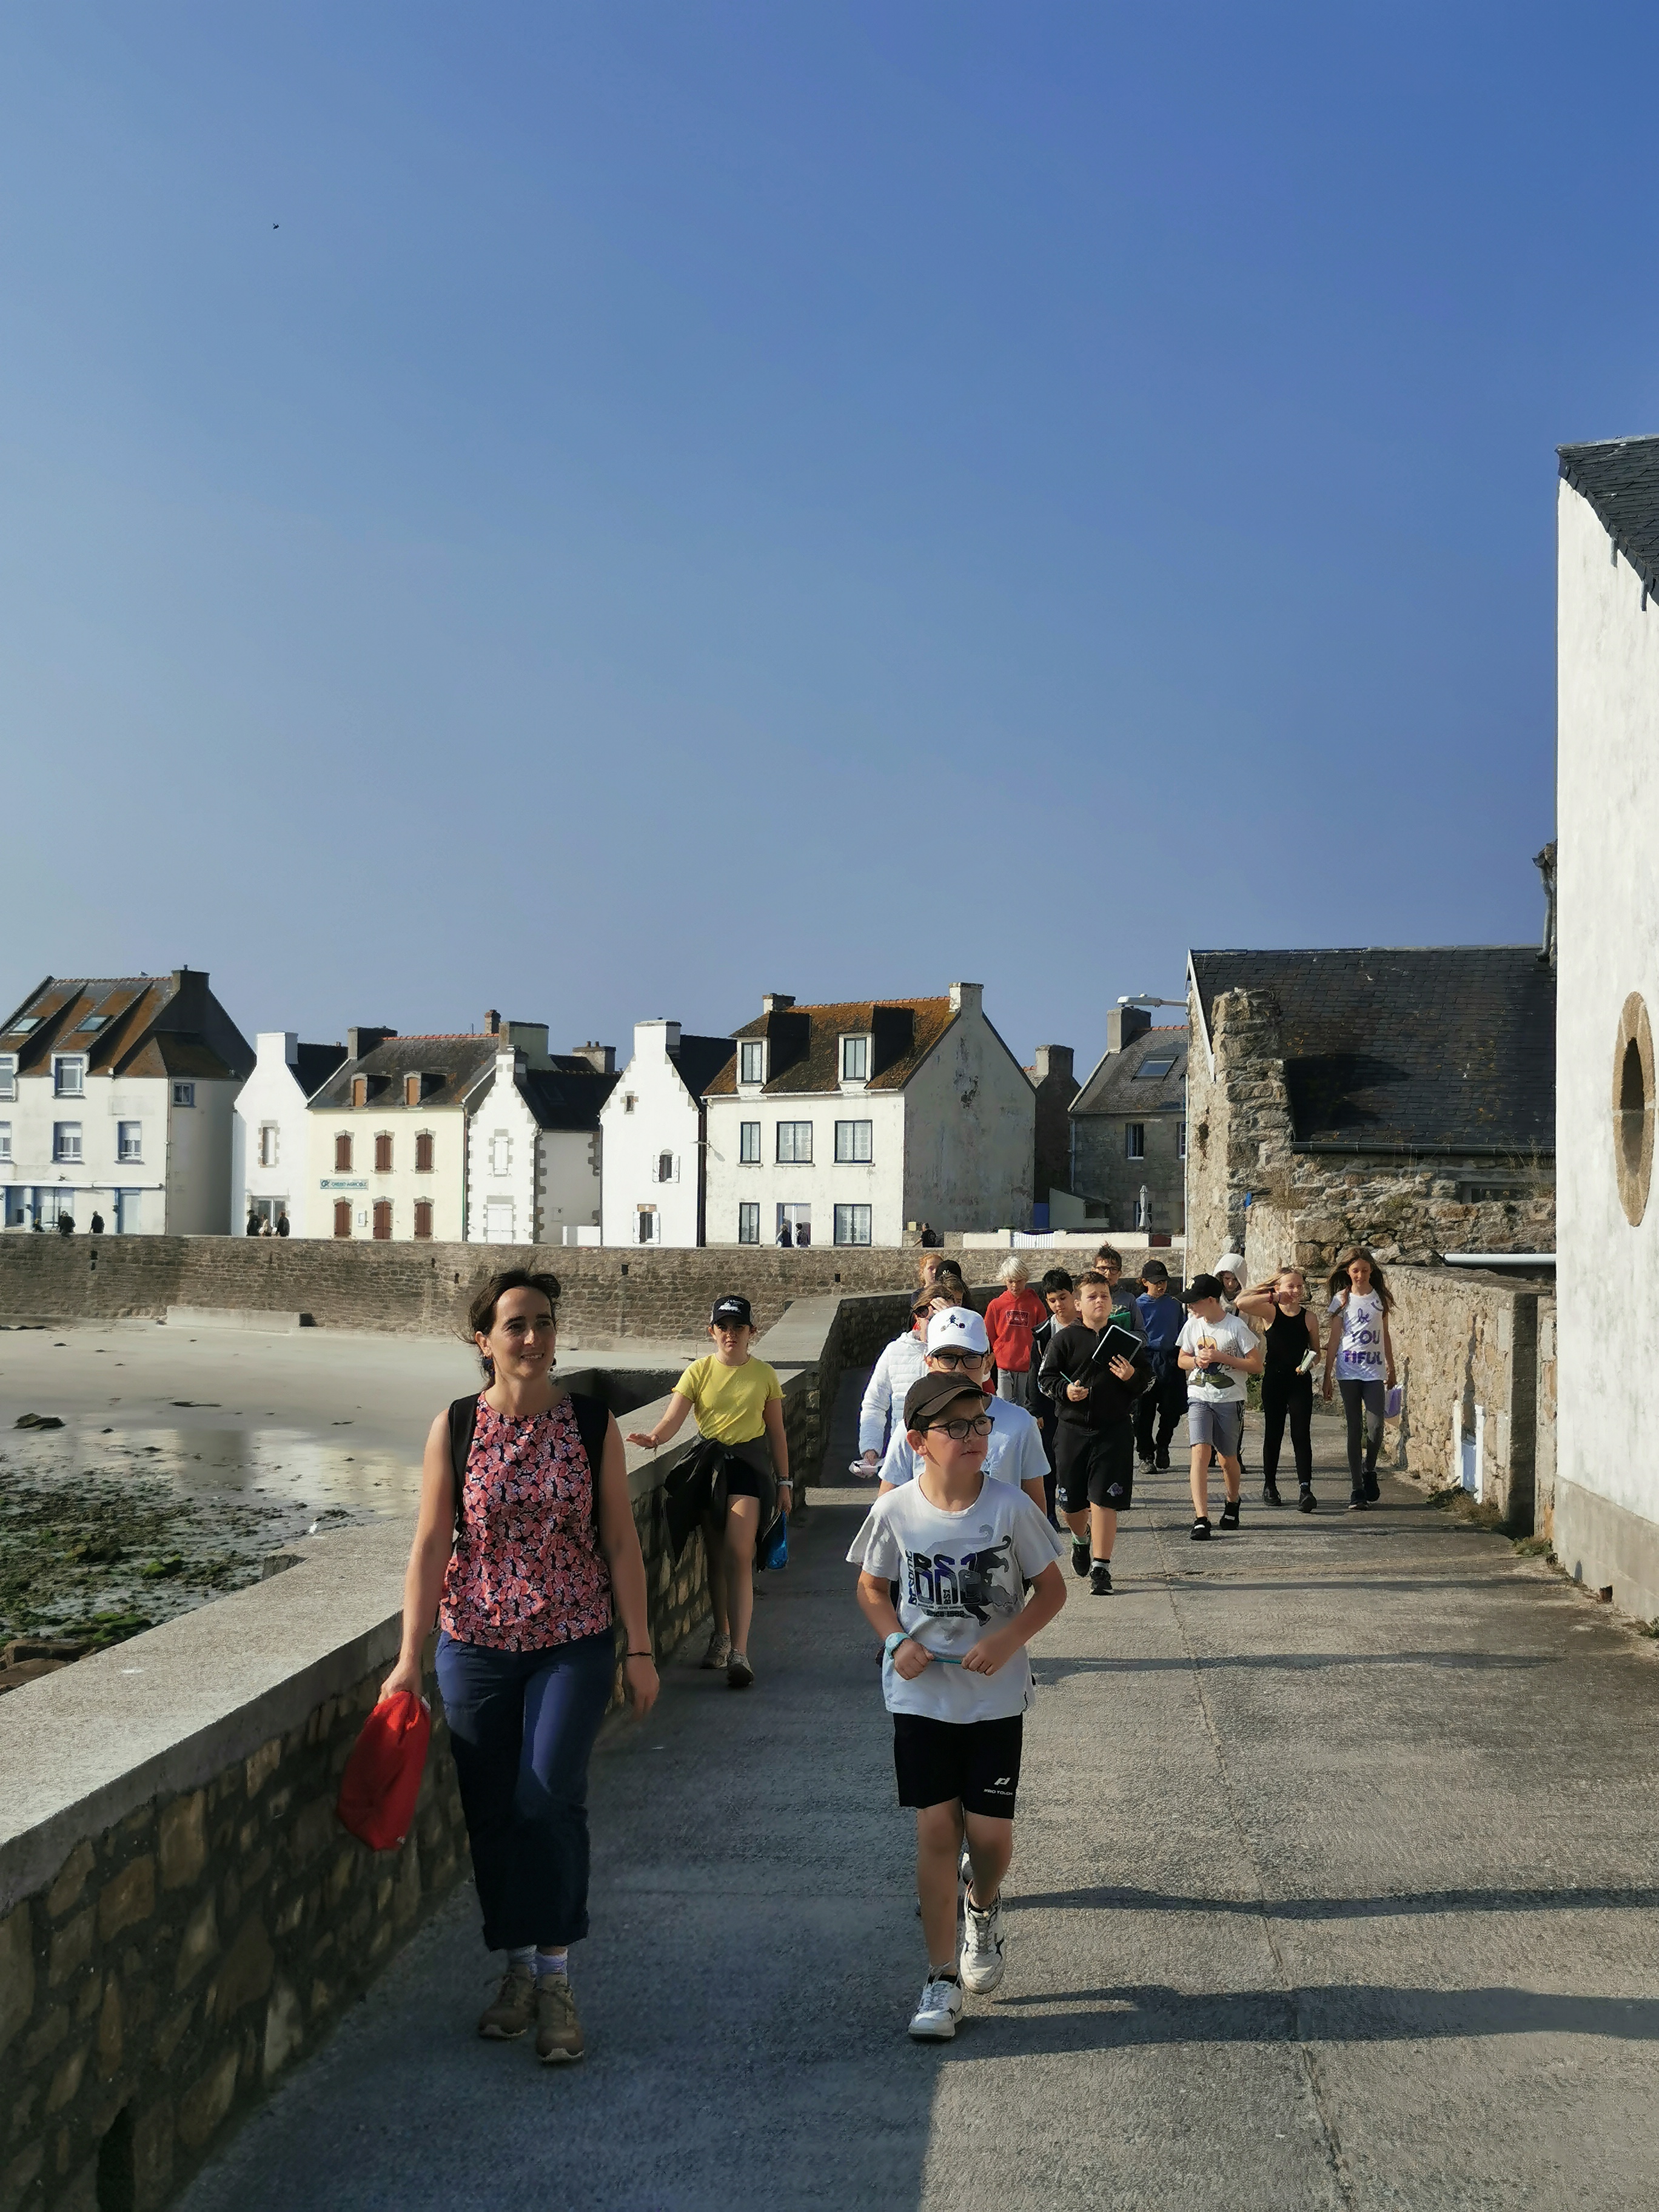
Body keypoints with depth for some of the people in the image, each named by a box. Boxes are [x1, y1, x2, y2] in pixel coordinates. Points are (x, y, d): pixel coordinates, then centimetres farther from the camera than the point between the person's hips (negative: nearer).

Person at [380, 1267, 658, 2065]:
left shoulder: (592, 1424, -3)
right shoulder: (455, 1427, -2)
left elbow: (620, 1542, 1)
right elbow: (431, 1544, -2)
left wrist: (638, 1648, 0)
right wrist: (409, 1659, -5)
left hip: (573, 1646, -1)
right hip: (477, 1646, 1)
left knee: (549, 1800, -11)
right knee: (492, 1812, 7)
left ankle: (555, 1978, 5)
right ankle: (518, 1967, 26)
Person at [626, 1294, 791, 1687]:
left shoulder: (764, 1375, 4)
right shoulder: (699, 1371, 2)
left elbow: (776, 1432, 11)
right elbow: (674, 1418, -10)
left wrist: (784, 1481, 9)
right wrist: (653, 1438, -31)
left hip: (748, 1465, -2)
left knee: (738, 1554, -13)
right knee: (715, 1555, 10)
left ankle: (739, 1651, -16)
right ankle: (721, 1633, 29)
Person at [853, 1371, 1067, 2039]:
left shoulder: (1010, 1508, -11)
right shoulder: (895, 1511, -8)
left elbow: (1052, 1588, -1)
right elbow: (871, 1588, 8)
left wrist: (1007, 1640, -16)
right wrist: (897, 1641, -9)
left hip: (996, 1695, 0)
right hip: (921, 1692, 0)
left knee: (990, 1831, 1)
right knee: (937, 1829, 0)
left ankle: (983, 1907, 37)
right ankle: (942, 1980, 14)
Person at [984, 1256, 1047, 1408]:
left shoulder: (1036, 1304, 4)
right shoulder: (996, 1305, 6)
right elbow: (988, 1337, 11)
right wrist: (994, 1355, 1)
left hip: (1028, 1367, 0)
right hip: (1003, 1367, 0)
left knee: (1026, 1409, 5)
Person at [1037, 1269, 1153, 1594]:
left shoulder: (1126, 1338, 6)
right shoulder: (1064, 1339, 2)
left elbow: (1148, 1378, 10)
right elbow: (1047, 1377, 3)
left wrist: (1132, 1377, -11)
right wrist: (1065, 1390, -16)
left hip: (1115, 1430, -1)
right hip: (1072, 1429, 1)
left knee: (1104, 1502, -6)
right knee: (1070, 1501, 9)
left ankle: (1100, 1567, 2)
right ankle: (1081, 1539, 42)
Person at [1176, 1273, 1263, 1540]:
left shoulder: (1236, 1327, -10)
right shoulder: (1192, 1325, 3)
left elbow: (1256, 1366, -9)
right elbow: (1182, 1359, 16)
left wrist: (1220, 1357, -17)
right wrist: (1197, 1361, -8)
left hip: (1229, 1400, -2)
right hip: (1198, 1398, 2)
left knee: (1227, 1458, 11)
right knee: (1200, 1451, -15)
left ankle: (1232, 1503, 40)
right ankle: (1201, 1519, -19)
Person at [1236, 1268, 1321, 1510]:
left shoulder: (1308, 1318, 3)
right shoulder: (1270, 1313, -3)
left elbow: (1316, 1353, 10)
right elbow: (1242, 1303, -21)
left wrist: (1310, 1363, -11)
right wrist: (1272, 1297, -16)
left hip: (1300, 1382, 1)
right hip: (1274, 1381, 0)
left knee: (1301, 1435, -5)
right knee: (1273, 1433, 10)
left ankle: (1305, 1489, -9)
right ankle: (1269, 1486, 22)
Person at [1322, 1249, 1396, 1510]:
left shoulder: (1380, 1298, 7)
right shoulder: (1342, 1300, 2)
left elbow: (1385, 1335, 16)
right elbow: (1334, 1339, 3)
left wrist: (1391, 1369, 17)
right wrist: (1327, 1376, 1)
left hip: (1374, 1371, 1)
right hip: (1348, 1371, -1)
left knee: (1375, 1427, -10)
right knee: (1355, 1429, 2)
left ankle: (1369, 1470, 20)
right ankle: (1357, 1489, 7)